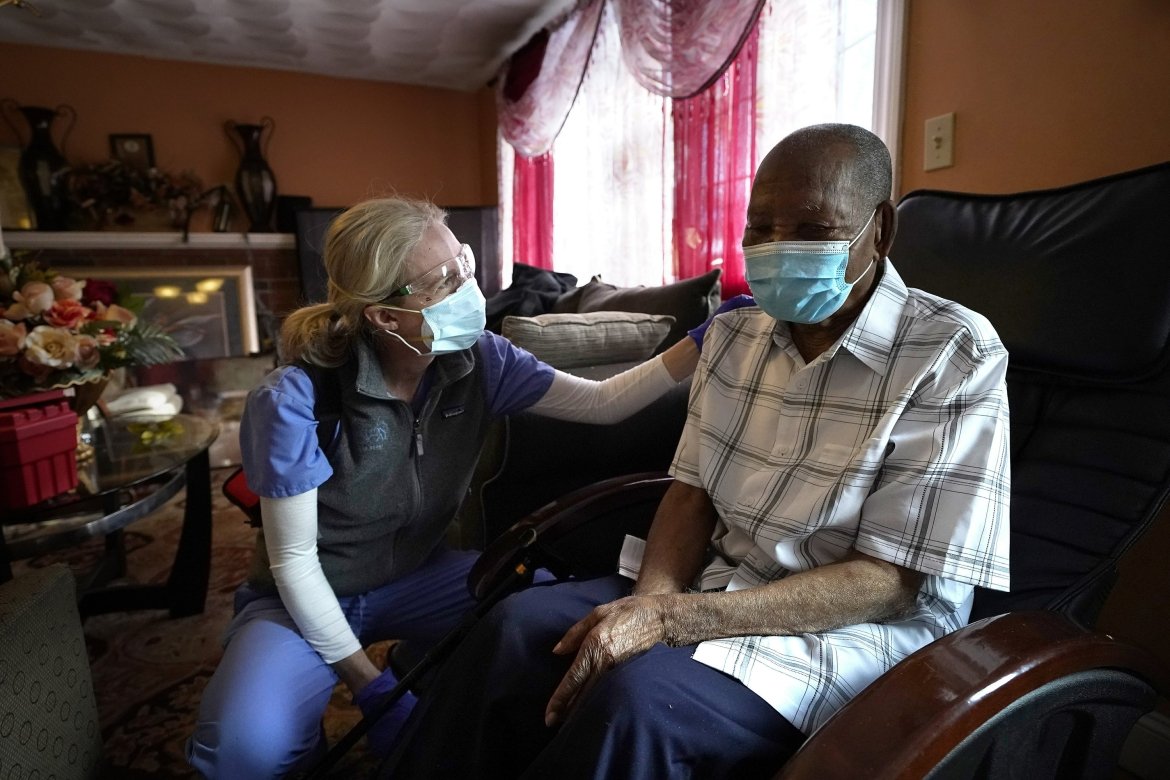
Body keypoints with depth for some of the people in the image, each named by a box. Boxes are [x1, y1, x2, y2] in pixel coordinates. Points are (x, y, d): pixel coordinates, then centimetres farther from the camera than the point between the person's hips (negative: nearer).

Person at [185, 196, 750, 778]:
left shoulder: (477, 360, -14)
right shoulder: (296, 399, -26)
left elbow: (602, 402, -12)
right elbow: (293, 560, -20)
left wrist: (706, 338, -21)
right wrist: (369, 686, -21)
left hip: (417, 576, 4)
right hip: (308, 596, -3)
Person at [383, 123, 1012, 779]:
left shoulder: (956, 356, -14)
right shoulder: (733, 336, 4)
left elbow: (892, 581, -18)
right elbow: (693, 491, 5)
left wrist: (671, 619, -26)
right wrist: (652, 600, -17)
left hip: (861, 624, -4)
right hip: (722, 583, 5)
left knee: (640, 692, -29)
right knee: (520, 625, -13)